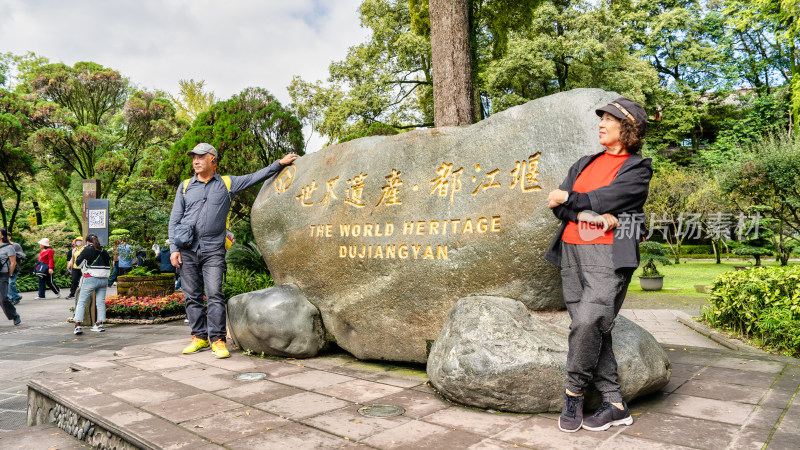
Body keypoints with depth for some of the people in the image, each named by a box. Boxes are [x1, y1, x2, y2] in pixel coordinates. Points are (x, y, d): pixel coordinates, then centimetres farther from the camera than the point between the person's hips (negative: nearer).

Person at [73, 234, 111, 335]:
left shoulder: (87, 250, -5)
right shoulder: (104, 251, 10)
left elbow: (78, 263, 3)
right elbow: (109, 266, 16)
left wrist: (81, 252, 14)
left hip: (90, 279, -4)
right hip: (103, 280, 4)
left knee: (81, 302, 2)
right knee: (100, 302, 9)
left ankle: (78, 325, -6)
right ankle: (99, 324, 10)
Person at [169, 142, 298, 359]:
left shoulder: (226, 184, 9)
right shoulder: (185, 186, 14)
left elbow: (255, 177, 12)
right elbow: (175, 220, 12)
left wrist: (280, 163, 7)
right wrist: (173, 248, 4)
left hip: (213, 249, -2)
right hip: (188, 249, 2)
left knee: (215, 294, -9)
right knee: (192, 296, 5)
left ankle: (217, 340, -3)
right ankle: (199, 337, 16)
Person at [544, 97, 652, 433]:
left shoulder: (638, 168, 5)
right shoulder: (585, 163, 21)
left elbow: (604, 198, -11)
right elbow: (557, 203, 7)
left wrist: (569, 199, 1)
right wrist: (589, 216, -10)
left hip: (608, 254, -5)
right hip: (572, 251, 6)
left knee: (587, 323, -19)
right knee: (593, 330, 4)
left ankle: (574, 393, 1)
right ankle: (615, 405, 12)